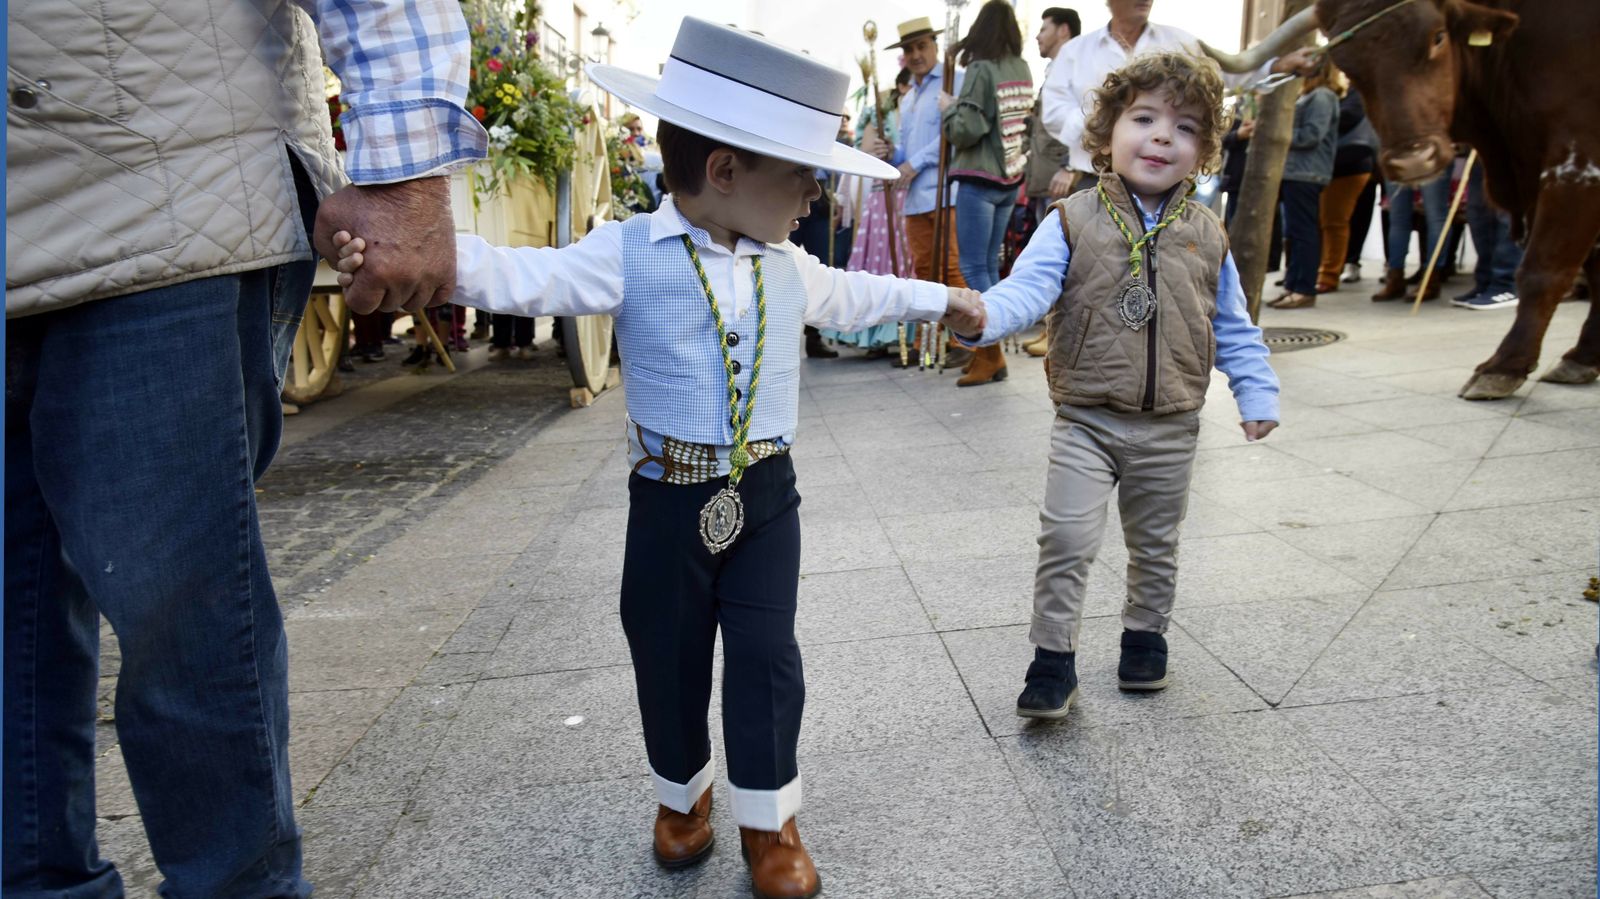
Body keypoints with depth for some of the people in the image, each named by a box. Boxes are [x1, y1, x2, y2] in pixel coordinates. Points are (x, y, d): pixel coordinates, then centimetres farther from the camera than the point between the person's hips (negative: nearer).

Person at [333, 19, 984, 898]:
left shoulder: (790, 268, 7)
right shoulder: (629, 254, -10)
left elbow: (852, 295, 26)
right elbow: (530, 277, -22)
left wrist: (937, 297, 34)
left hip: (764, 495, 3)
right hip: (669, 497, -2)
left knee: (765, 656, 4)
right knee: (667, 655, 12)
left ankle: (768, 821, 22)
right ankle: (681, 794, 38)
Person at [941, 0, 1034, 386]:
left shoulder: (981, 69, -13)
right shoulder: (1024, 71, 7)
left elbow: (966, 131, -17)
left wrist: (948, 107, 1)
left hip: (979, 179, -7)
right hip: (1010, 178, 7)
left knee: (973, 268, -3)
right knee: (990, 265, 12)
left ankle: (991, 355, -2)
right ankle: (990, 353, 16)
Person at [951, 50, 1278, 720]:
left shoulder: (1206, 235, 4)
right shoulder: (1074, 221, -6)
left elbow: (1232, 327, 12)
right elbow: (1029, 288, -19)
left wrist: (1258, 394, 8)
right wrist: (982, 315, -39)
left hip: (1170, 428, 3)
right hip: (1086, 419, -3)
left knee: (1155, 545, 18)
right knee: (1067, 539, -8)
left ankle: (1145, 634, 41)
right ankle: (1053, 660, 8)